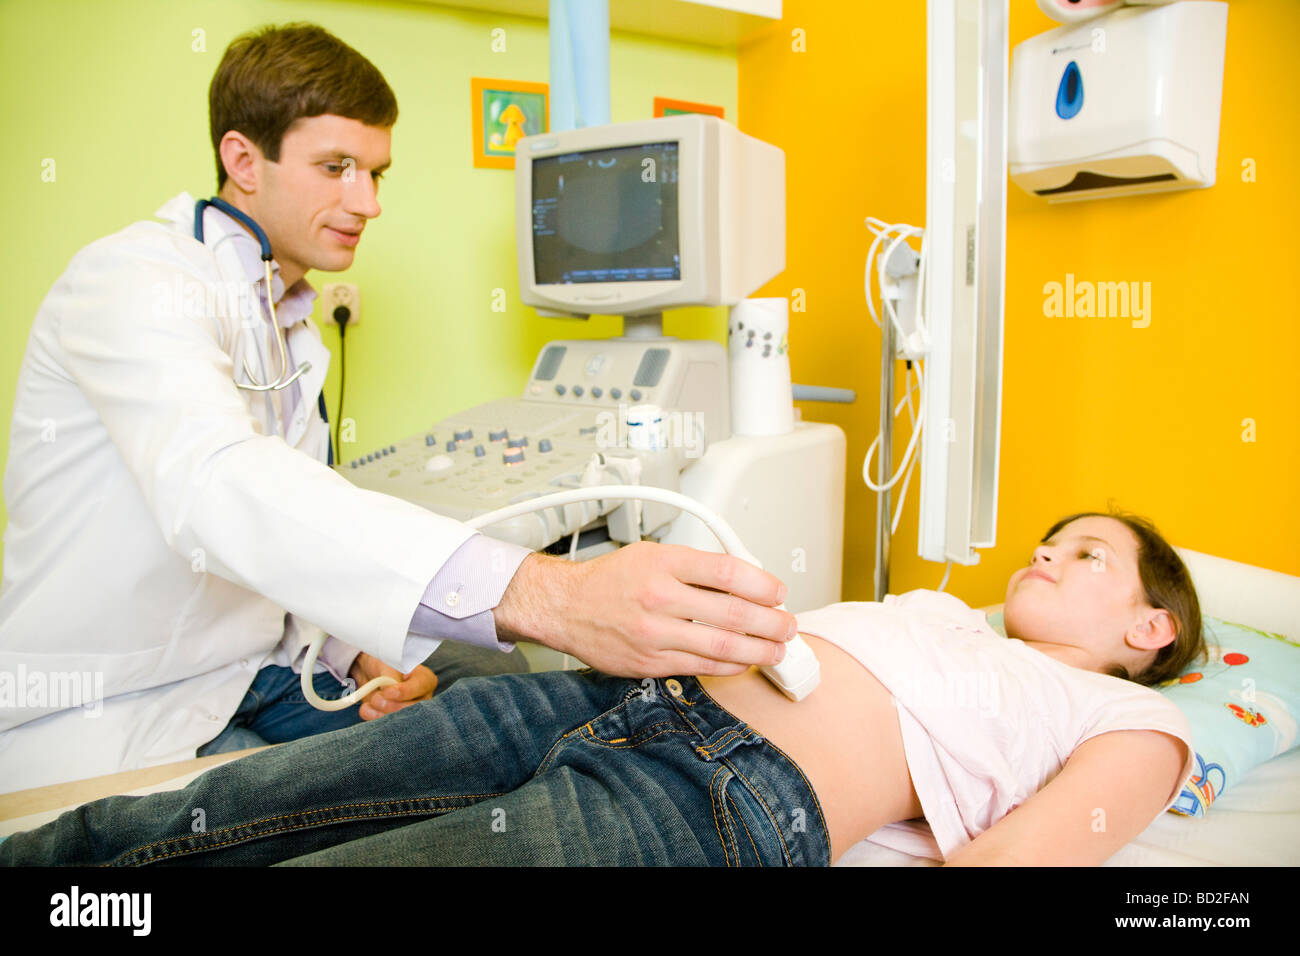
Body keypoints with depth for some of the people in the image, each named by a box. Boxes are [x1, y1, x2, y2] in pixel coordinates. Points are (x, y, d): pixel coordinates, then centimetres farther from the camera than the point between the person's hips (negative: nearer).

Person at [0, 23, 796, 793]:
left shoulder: (291, 322, 13)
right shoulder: (136, 280, -17)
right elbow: (217, 488, -38)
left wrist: (360, 645, -8)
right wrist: (545, 598, -52)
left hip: (262, 666, 8)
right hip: (112, 713, -8)